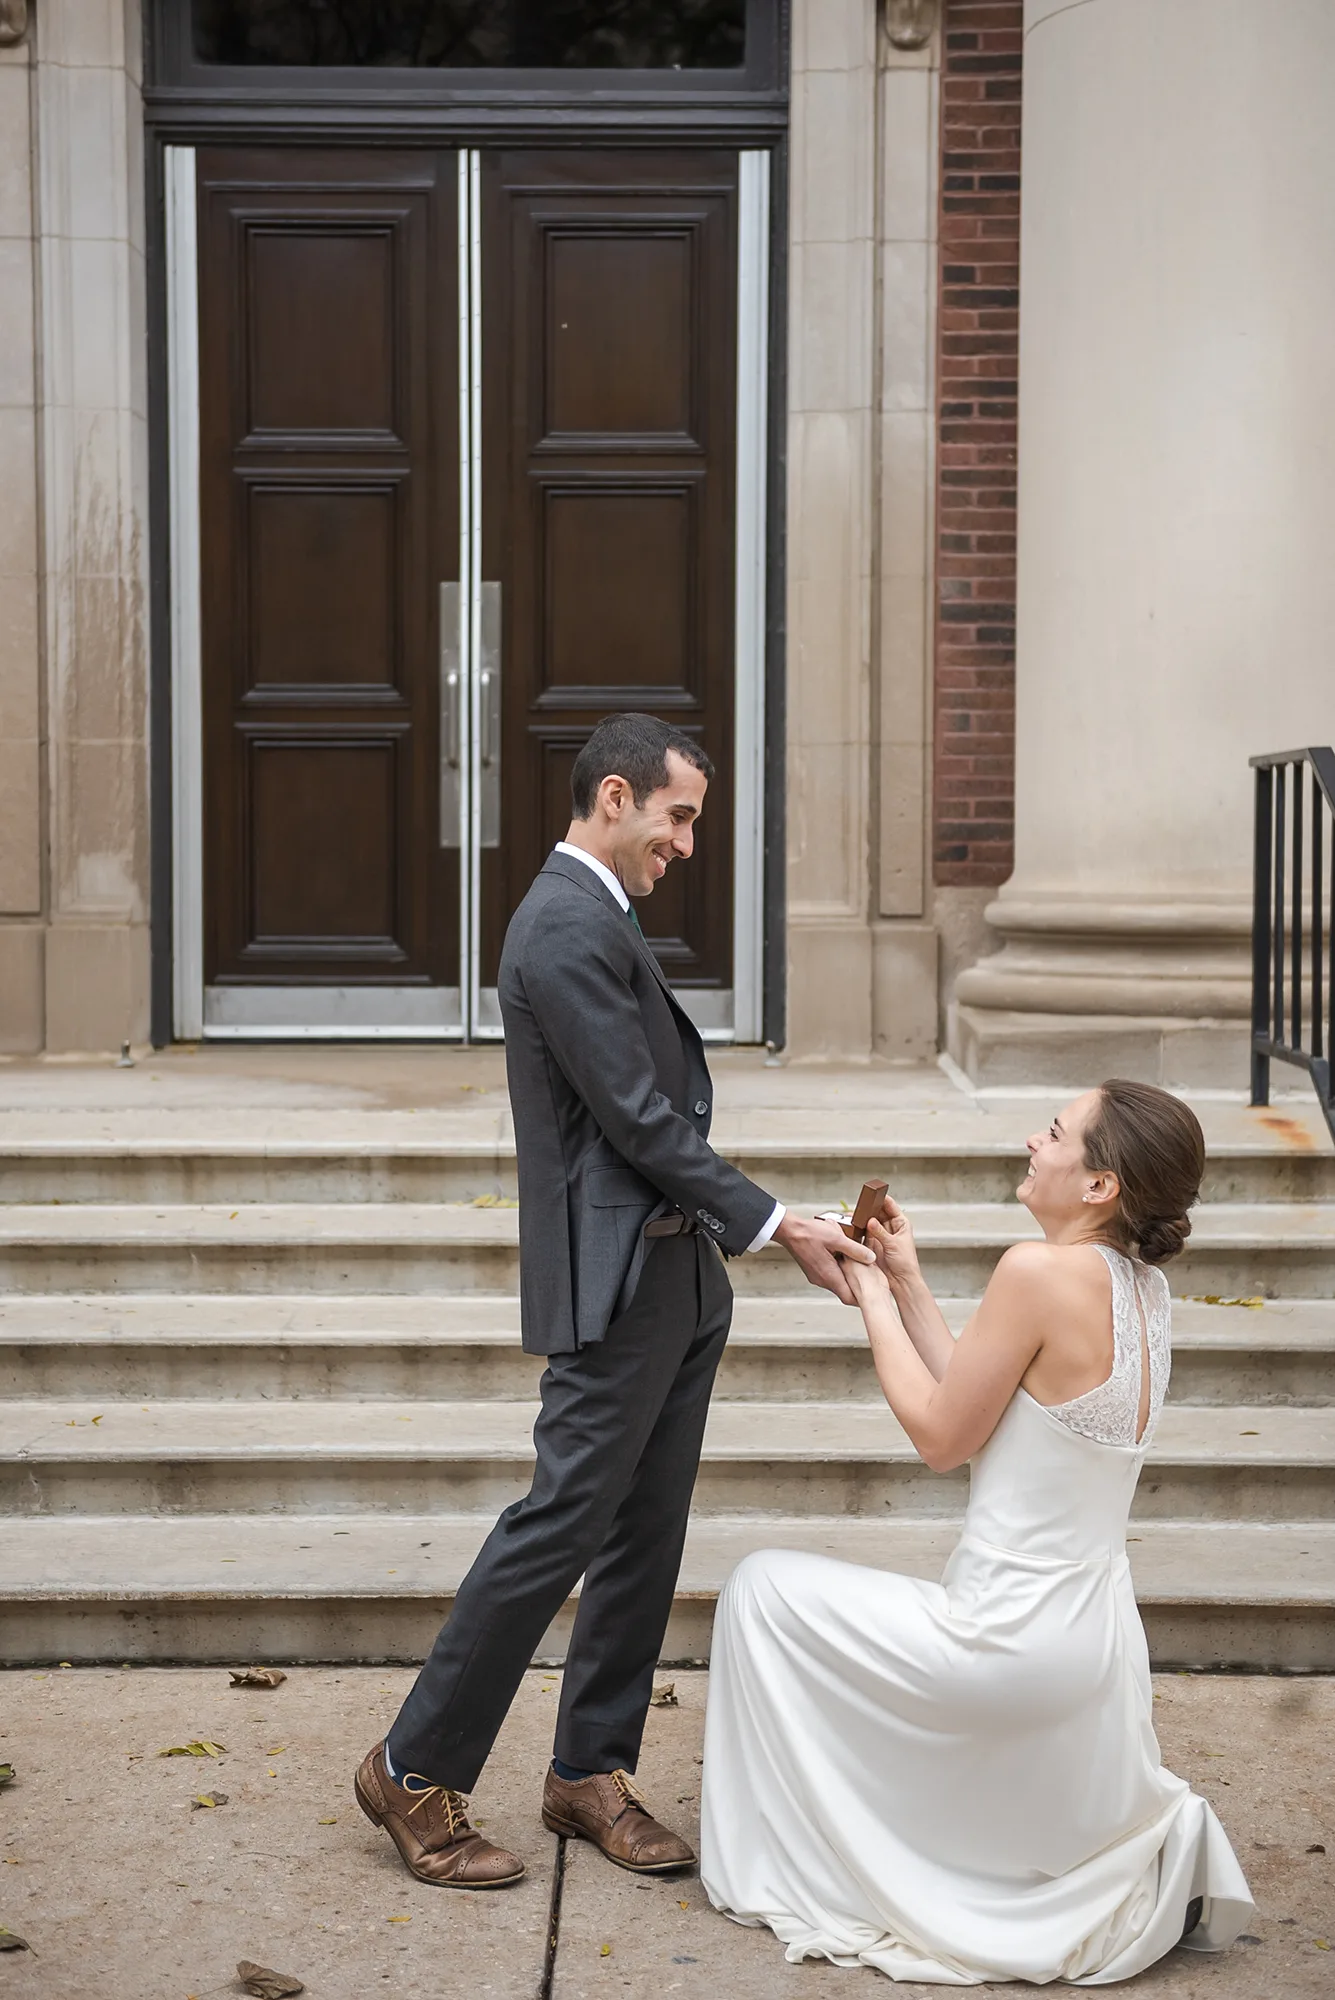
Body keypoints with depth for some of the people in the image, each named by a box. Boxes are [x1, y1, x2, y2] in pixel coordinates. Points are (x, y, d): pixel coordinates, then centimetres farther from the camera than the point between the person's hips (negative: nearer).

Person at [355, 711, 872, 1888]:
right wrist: (773, 1226, -15)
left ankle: (593, 1770, 21)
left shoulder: (594, 918, 15)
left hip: (672, 1283, 10)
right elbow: (641, 1124, -20)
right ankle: (417, 1772, 7)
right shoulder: (570, 929, -17)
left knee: (646, 1532, 12)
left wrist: (738, 1235, 15)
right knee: (562, 1525, -5)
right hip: (615, 1285, -10)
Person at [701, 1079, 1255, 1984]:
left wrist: (877, 1306, -1)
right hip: (1097, 1639, 8)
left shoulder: (1043, 1272, -23)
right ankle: (1159, 1855, 16)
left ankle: (777, 1869, 19)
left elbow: (941, 1436, -13)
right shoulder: (1142, 1285, 3)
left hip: (1011, 1641, -8)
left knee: (764, 1587, 10)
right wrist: (909, 1286, 13)